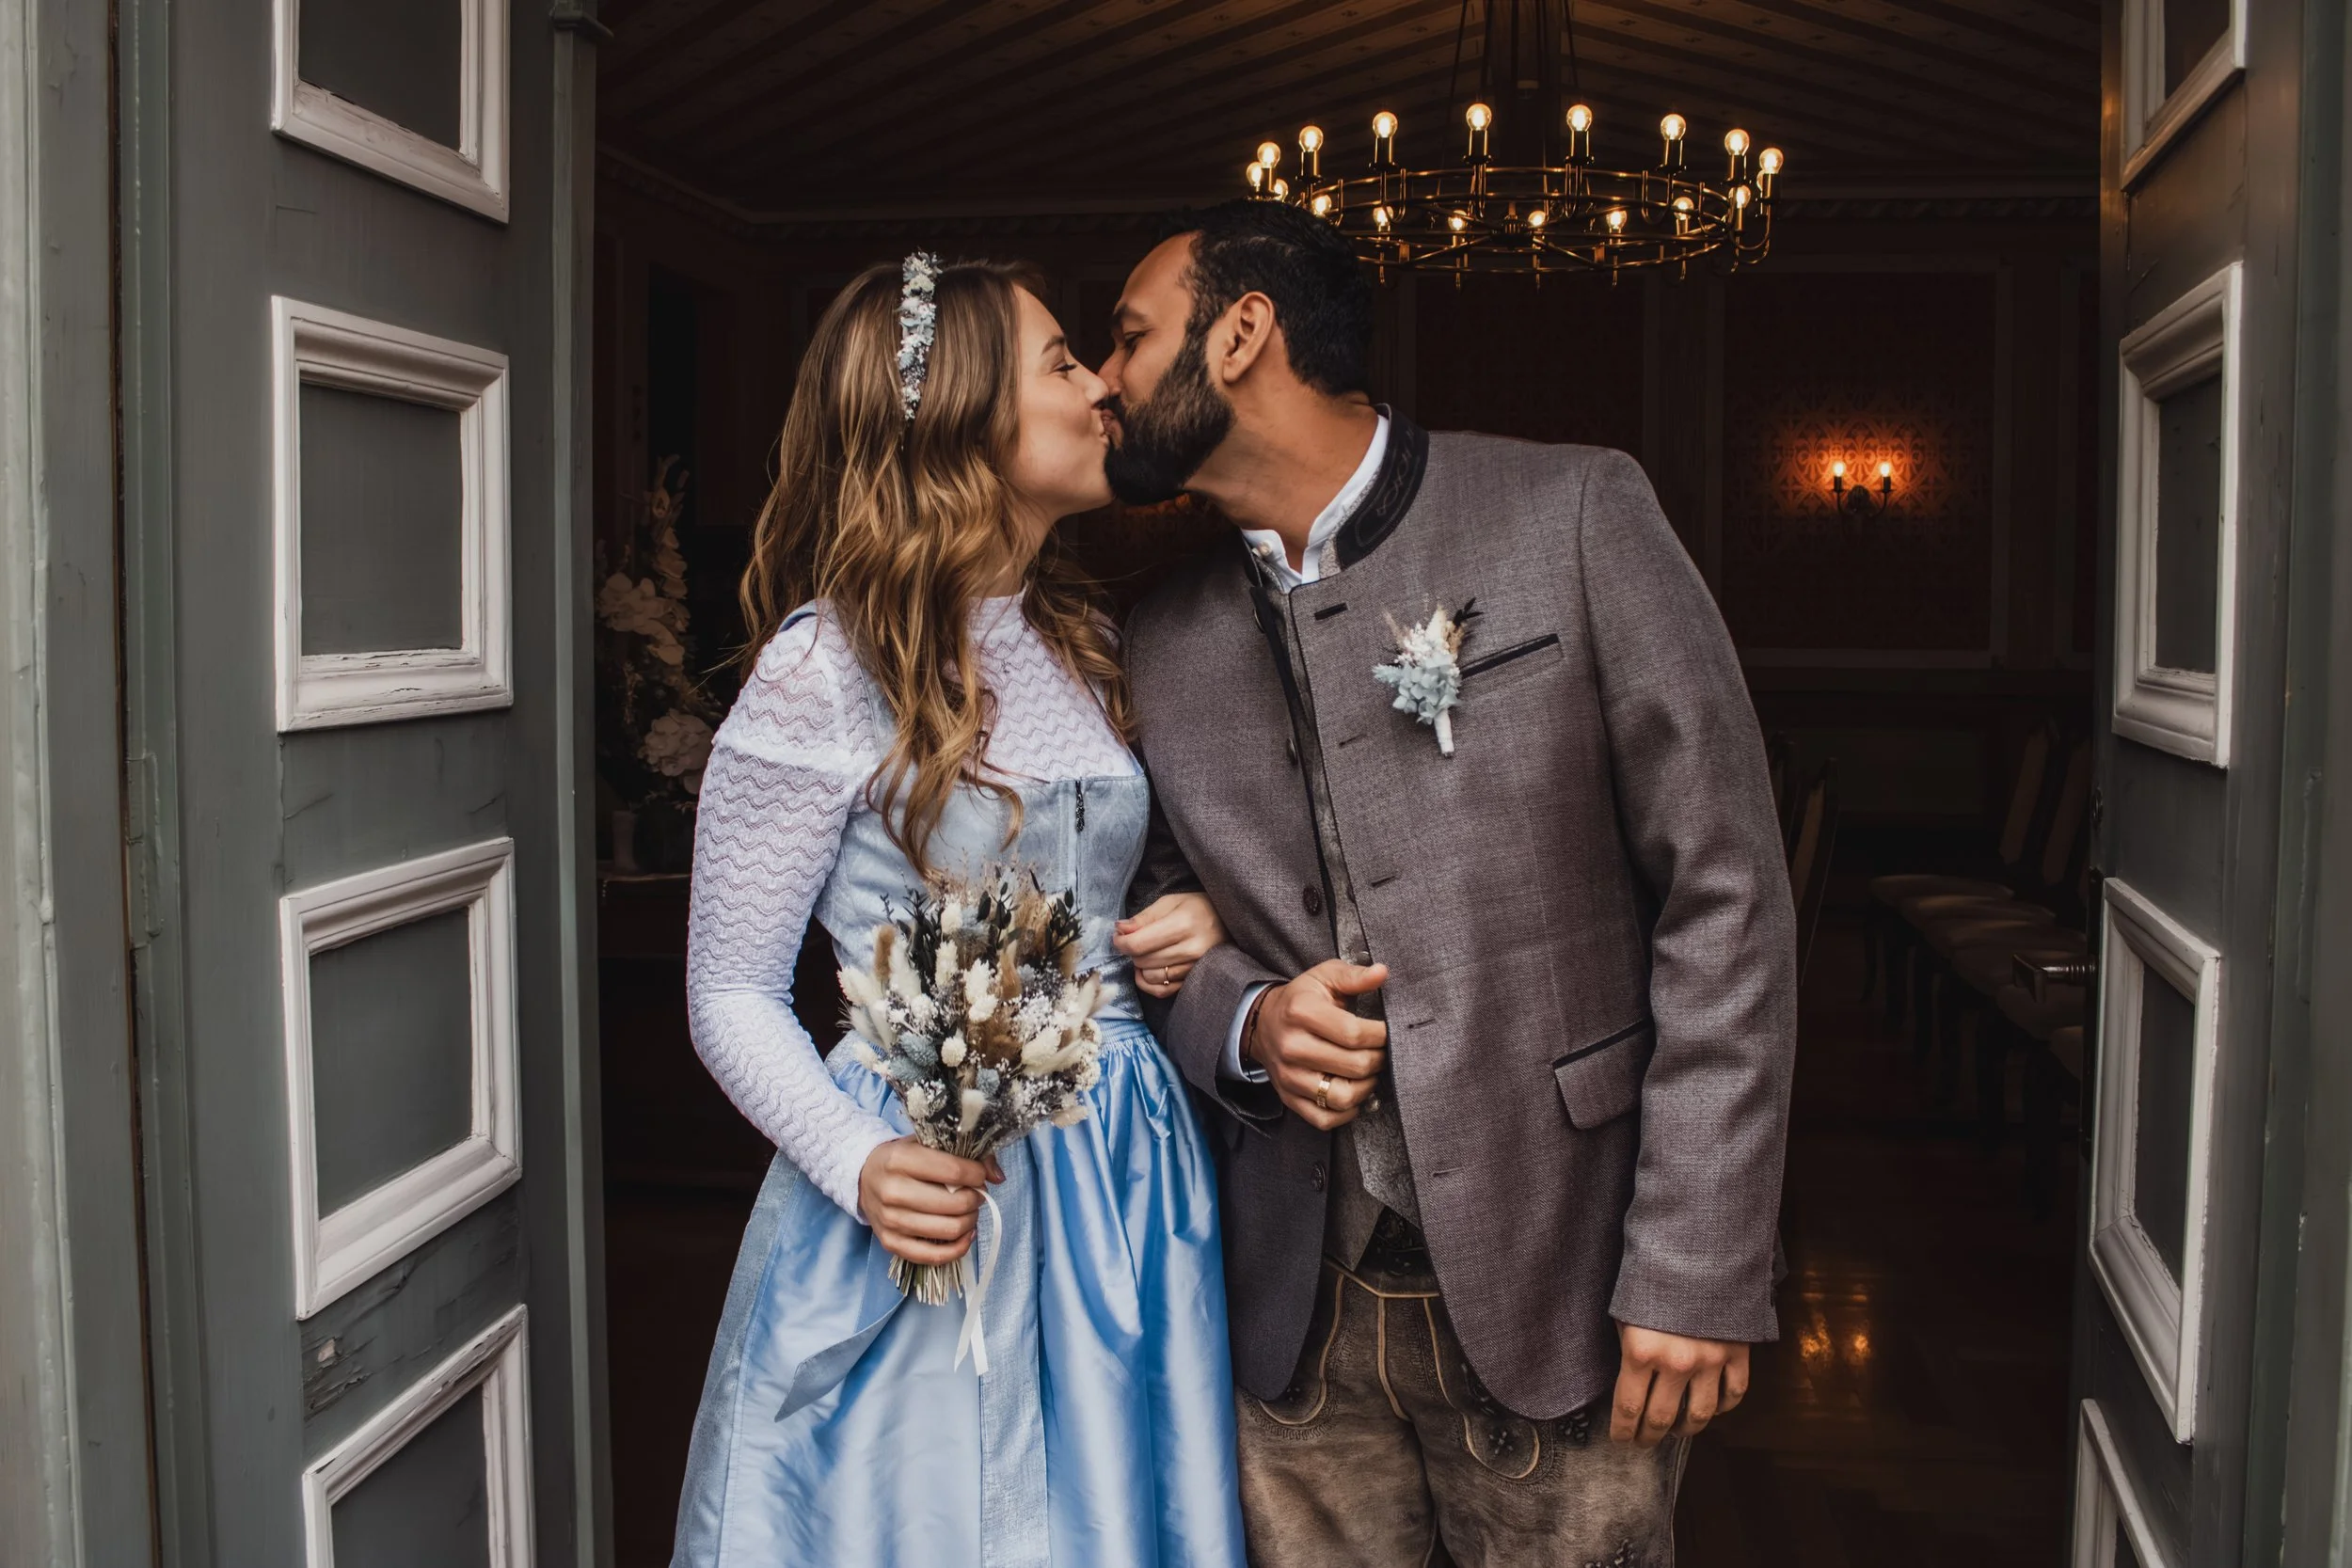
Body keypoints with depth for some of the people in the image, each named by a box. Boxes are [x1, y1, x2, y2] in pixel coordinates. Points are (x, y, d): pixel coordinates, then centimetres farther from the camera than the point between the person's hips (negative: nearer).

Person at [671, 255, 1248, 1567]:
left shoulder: (1085, 646, 9)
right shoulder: (825, 667, -11)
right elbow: (733, 993, -7)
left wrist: (1199, 922, -1)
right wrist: (863, 1165, -22)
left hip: (1123, 1175, 6)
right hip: (934, 1181, -6)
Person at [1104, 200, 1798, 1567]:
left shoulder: (1572, 515, -6)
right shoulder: (1165, 644, 8)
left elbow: (1726, 896, -8)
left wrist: (1699, 1274, -12)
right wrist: (1248, 1024, -6)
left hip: (1553, 1295, -3)